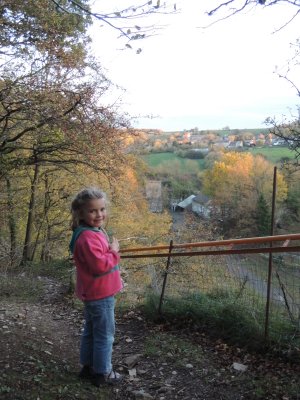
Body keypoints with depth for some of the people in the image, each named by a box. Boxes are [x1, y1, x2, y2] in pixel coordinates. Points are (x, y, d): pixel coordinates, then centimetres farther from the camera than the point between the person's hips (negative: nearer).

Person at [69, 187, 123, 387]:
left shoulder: (95, 231, 9)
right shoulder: (87, 237, -24)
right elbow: (99, 265, -30)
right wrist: (114, 252, -18)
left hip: (94, 293, 10)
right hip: (100, 294, -10)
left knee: (91, 331, 20)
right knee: (105, 334, 4)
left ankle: (88, 366, 34)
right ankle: (102, 373, 17)